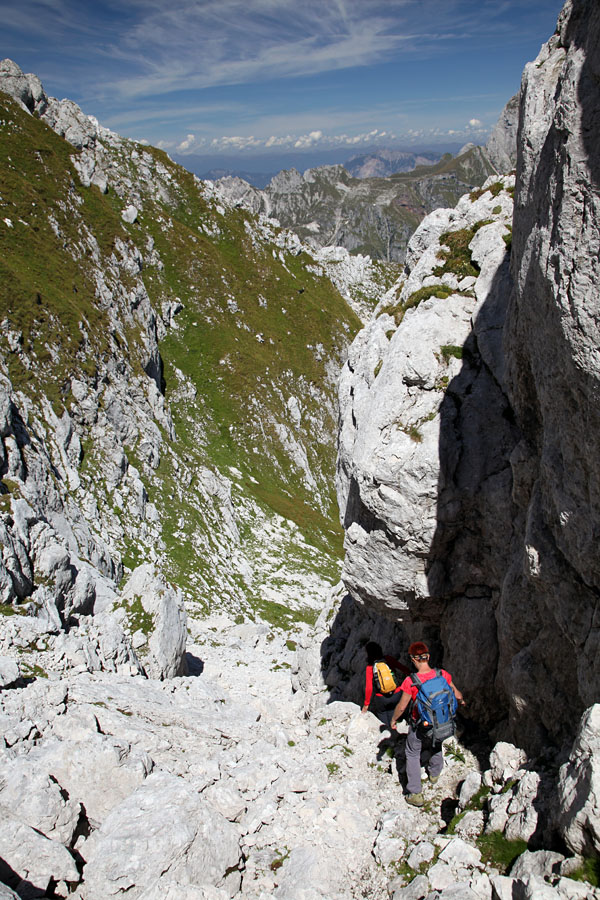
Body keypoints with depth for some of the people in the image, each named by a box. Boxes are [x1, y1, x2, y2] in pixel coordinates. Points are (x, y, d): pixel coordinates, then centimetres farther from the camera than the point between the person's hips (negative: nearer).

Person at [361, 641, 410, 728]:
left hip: (381, 698, -2)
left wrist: (366, 704, -2)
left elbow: (369, 688, -14)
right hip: (396, 694, 3)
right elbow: (404, 670, -2)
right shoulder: (389, 660, -9)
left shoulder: (370, 667, -14)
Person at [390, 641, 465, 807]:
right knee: (435, 747, 33)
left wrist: (393, 720, 2)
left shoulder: (410, 681, -28)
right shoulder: (443, 674, -18)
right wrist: (462, 701, 21)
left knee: (412, 754, 19)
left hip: (419, 725, -4)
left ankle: (415, 794, 21)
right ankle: (434, 774, 57)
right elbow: (457, 695, -3)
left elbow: (401, 707, -17)